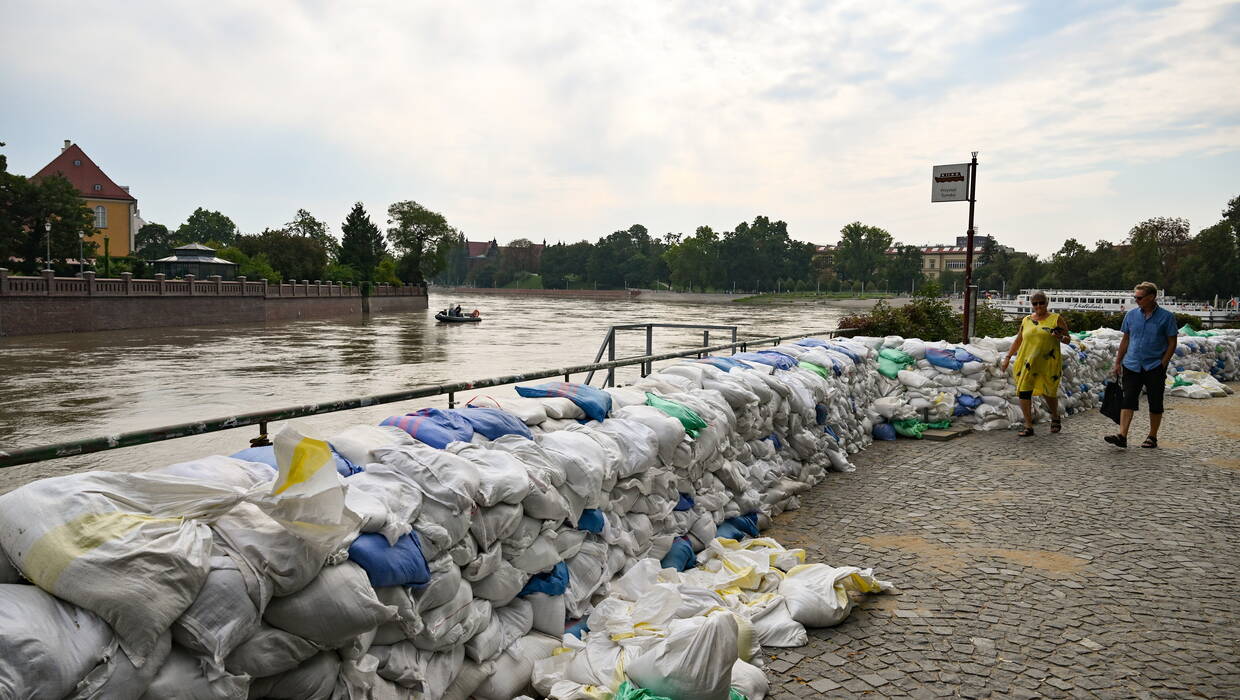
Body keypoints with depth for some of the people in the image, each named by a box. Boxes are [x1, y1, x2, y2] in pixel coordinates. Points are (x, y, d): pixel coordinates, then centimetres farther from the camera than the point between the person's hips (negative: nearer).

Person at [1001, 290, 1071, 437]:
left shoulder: (1056, 319, 5)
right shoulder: (1026, 320, 14)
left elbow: (1068, 339, 7)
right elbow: (1018, 340, 21)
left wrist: (1061, 338, -15)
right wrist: (1008, 357, 14)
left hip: (1047, 363, -2)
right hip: (1027, 362, 3)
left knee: (1048, 392, 6)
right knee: (1023, 391, -8)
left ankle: (1055, 418, 36)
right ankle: (1028, 427, -2)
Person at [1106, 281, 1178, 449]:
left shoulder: (1166, 317, -3)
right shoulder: (1131, 315, 7)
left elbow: (1172, 343, -2)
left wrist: (1163, 365, -9)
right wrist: (1118, 363, 10)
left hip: (1155, 368, -2)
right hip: (1132, 366, 2)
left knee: (1155, 403, 6)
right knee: (1128, 400, -8)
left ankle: (1152, 437, 19)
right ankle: (1122, 436, -15)